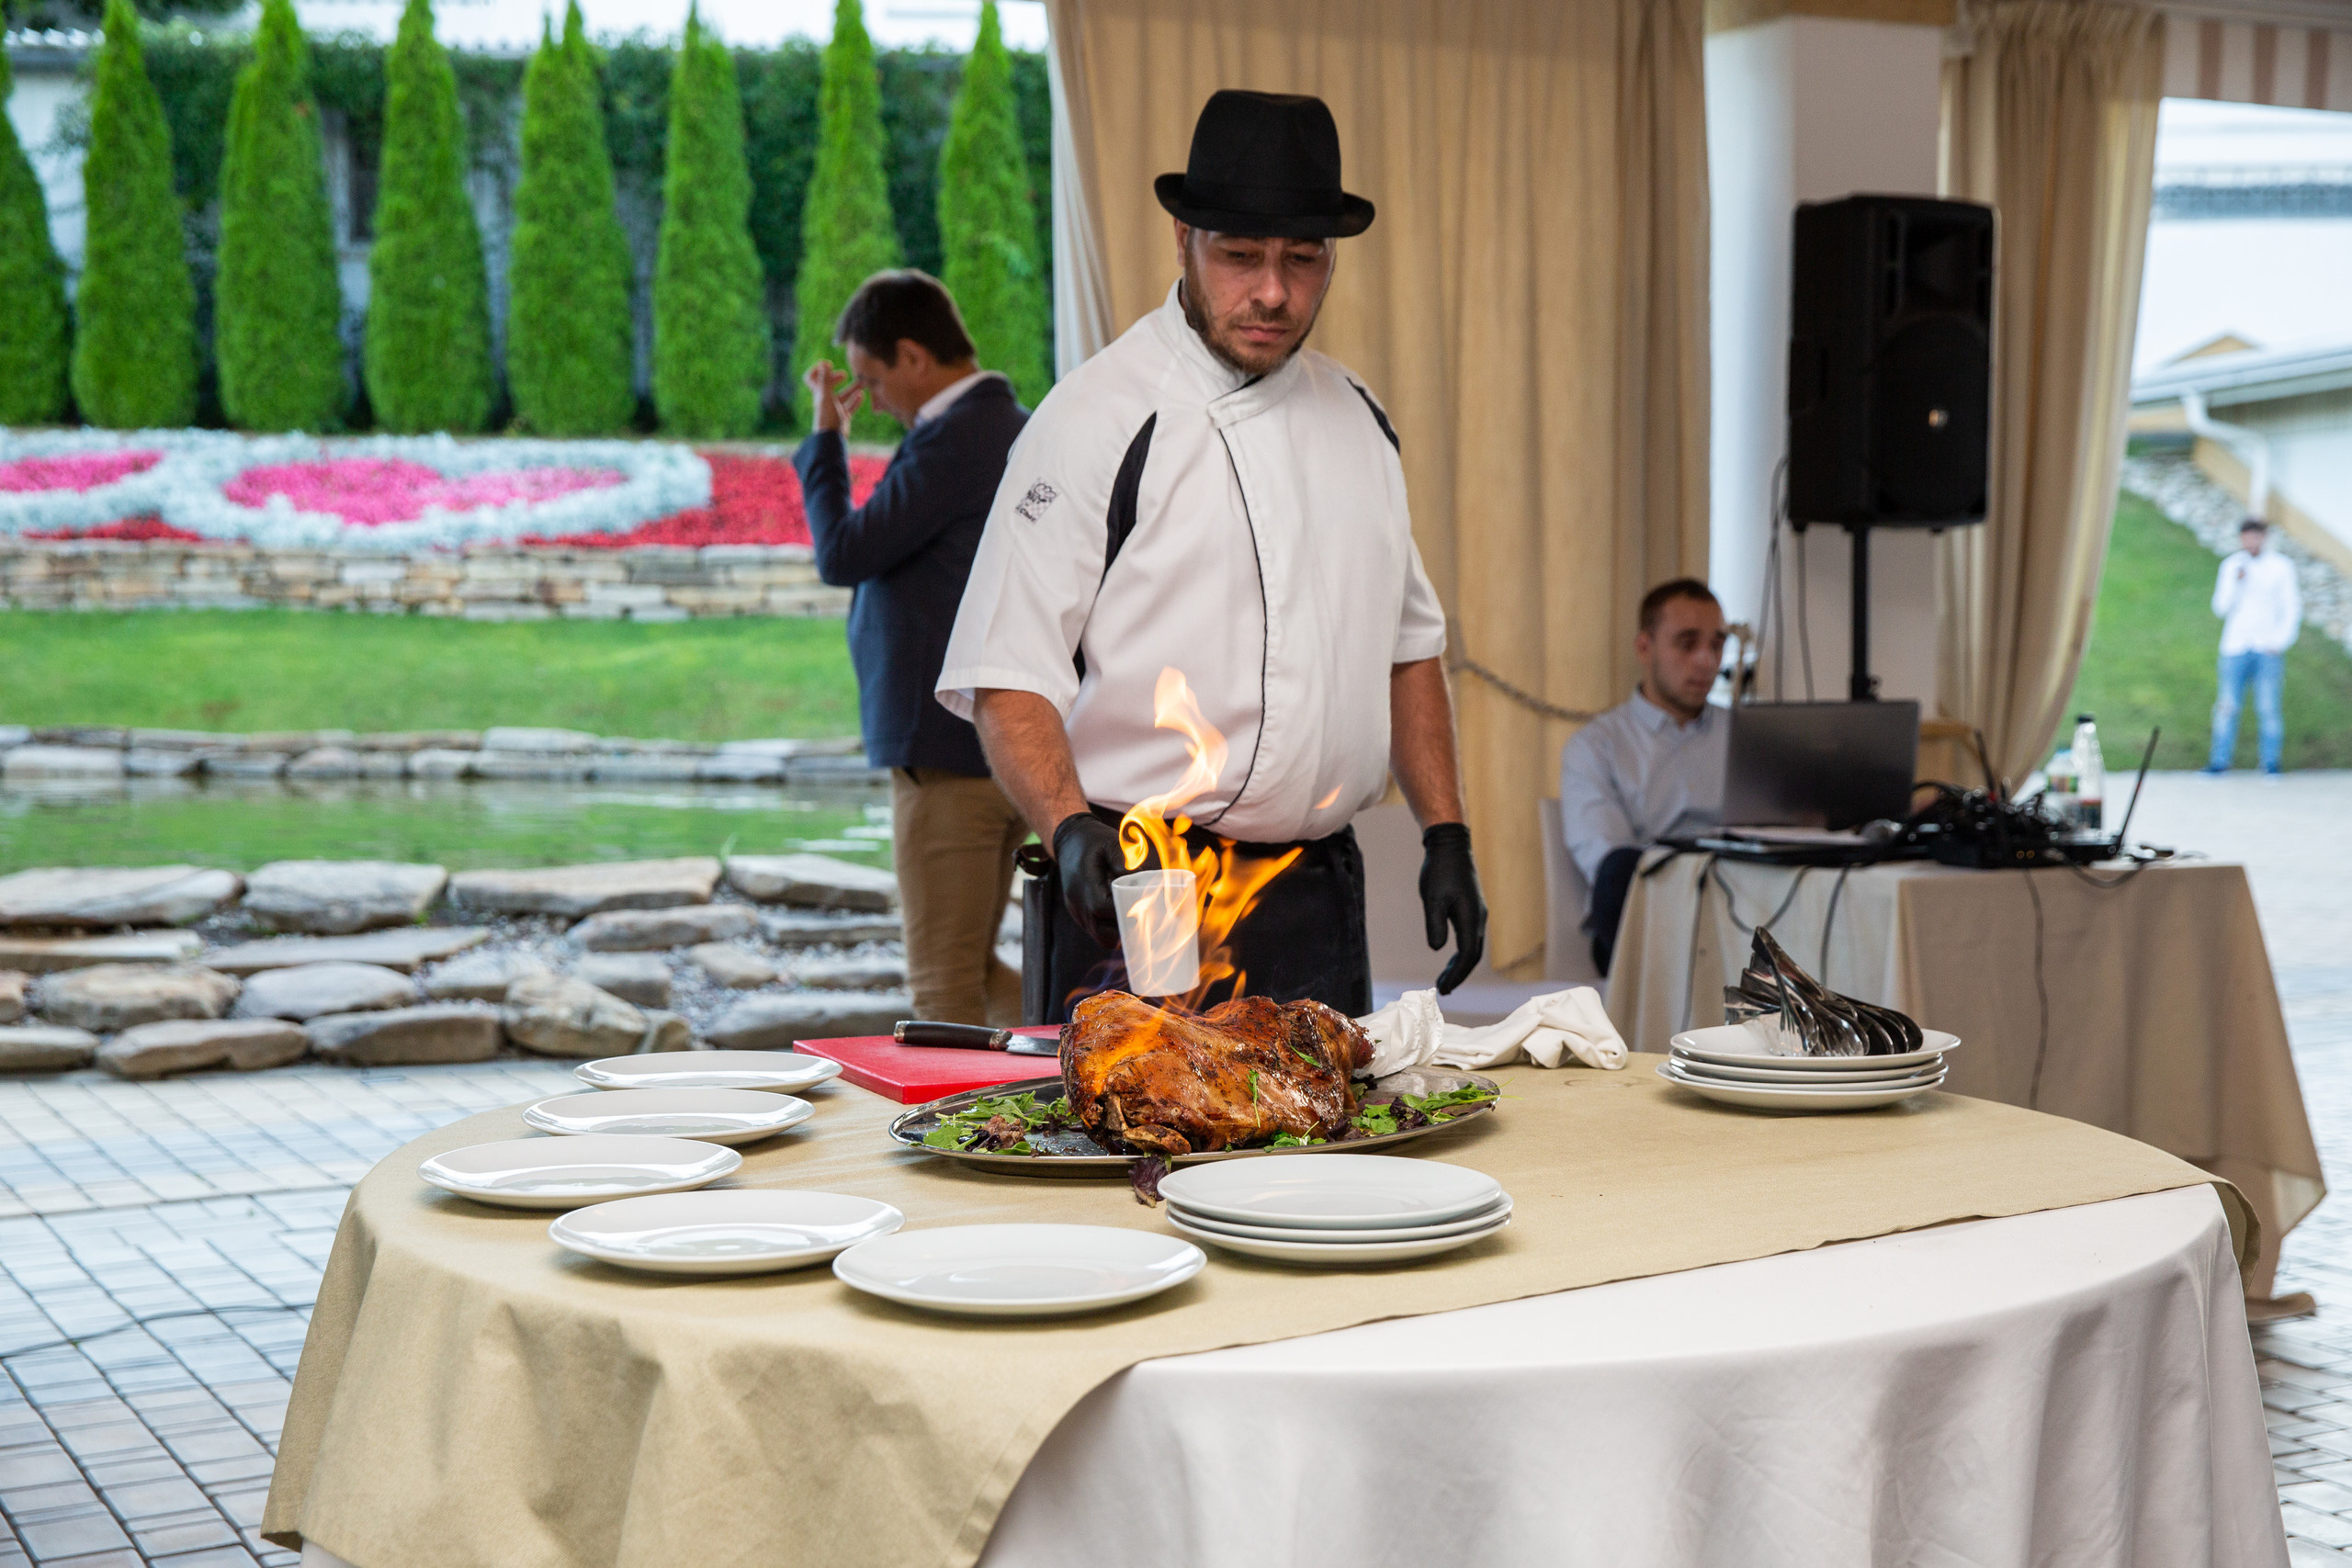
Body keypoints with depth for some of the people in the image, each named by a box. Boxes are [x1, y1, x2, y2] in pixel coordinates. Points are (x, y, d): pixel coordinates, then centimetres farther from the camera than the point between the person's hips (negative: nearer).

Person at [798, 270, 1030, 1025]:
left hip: (948, 750, -10)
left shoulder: (955, 440, -17)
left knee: (945, 985, 0)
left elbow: (842, 553, -14)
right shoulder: (1018, 430, 13)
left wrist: (825, 438, -3)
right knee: (974, 970, 18)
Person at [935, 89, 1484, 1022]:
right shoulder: (1095, 420, -9)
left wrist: (1447, 837, 12)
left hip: (1320, 897, 6)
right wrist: (1071, 830, -29)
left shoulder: (1358, 419, 12)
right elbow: (1007, 678, -13)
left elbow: (1407, 641, 20)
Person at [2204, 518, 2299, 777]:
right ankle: (2219, 761, 2)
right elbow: (2221, 607, 2)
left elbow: (2292, 609, 5)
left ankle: (2271, 763, 1)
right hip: (2235, 648, 1)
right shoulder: (2231, 566, 8)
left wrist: (2280, 641, -5)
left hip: (2268, 649, -1)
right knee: (2227, 706, -3)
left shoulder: (2281, 566, 4)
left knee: (2268, 707, -6)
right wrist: (2236, 583, -14)